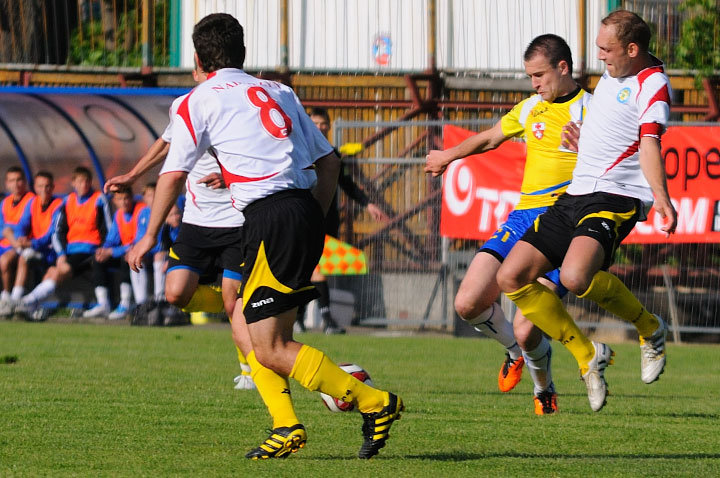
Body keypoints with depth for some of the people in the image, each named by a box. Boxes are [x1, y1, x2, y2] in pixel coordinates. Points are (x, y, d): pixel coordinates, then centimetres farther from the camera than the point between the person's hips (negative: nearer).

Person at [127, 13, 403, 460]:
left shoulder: (199, 101, 5)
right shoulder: (279, 92, 21)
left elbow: (173, 175, 4)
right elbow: (329, 161, 18)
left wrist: (150, 236, 15)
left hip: (269, 217, -7)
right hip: (306, 211, 7)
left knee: (270, 348, -4)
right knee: (247, 322, 19)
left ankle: (375, 403, -11)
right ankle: (287, 428, 9)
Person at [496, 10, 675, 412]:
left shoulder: (653, 85, -7)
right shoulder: (609, 78, 19)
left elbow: (650, 144, -22)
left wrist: (660, 198, -38)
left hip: (615, 198, -9)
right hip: (574, 198, 9)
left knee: (575, 276, -33)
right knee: (512, 276, -1)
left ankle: (650, 329, -6)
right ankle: (588, 356, 9)